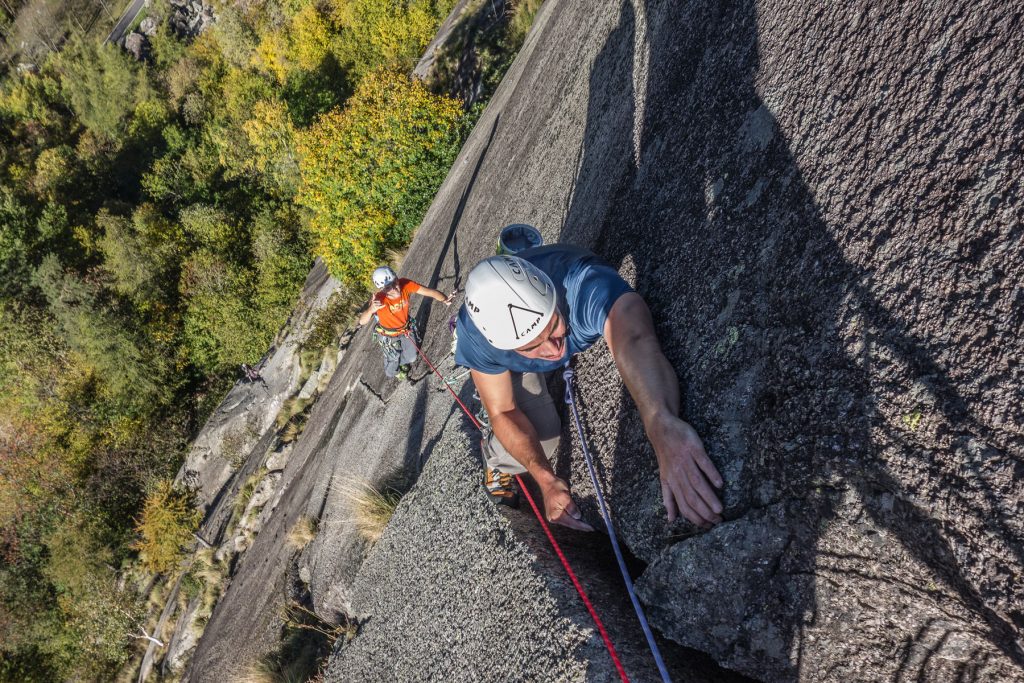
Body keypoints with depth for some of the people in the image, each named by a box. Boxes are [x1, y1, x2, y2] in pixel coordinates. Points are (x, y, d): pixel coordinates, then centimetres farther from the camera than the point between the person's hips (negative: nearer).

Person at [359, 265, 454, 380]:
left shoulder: (404, 284, -32)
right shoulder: (378, 299, -40)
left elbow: (428, 291, -35)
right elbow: (362, 322, -46)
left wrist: (444, 300, -55)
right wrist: (371, 310, -69)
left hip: (406, 328, 3)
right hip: (389, 336, -3)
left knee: (411, 357, 25)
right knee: (393, 359, 24)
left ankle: (402, 362, 61)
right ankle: (393, 372, 60)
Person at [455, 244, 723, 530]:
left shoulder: (583, 283, -50)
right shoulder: (474, 338, -41)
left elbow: (634, 340, -70)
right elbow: (503, 412, -28)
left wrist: (664, 425, -89)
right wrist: (546, 479, -41)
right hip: (515, 365, -4)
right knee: (540, 436, -17)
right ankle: (495, 458, 19)